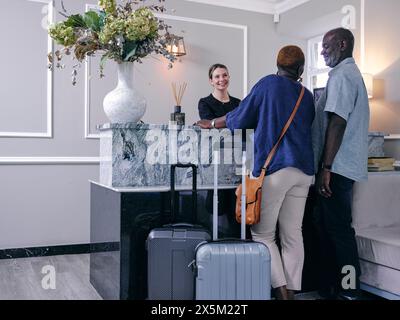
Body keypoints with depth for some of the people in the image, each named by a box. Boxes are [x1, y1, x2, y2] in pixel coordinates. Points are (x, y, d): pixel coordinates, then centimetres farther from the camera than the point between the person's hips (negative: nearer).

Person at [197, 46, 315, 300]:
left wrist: (212, 124, 19)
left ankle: (282, 290, -3)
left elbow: (240, 119, 3)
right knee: (293, 234, 8)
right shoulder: (307, 96, 14)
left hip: (274, 168, -5)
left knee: (262, 234, 4)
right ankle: (292, 290, 12)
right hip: (303, 170, 6)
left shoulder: (269, 83, 0)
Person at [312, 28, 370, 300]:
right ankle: (329, 288, 24)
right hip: (343, 165, 10)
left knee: (338, 228, -3)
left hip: (337, 166, -10)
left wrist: (326, 168, -22)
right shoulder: (351, 73, 21)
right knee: (328, 225, 14)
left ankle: (349, 291, 7)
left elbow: (337, 123, -20)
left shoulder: (341, 75, -11)